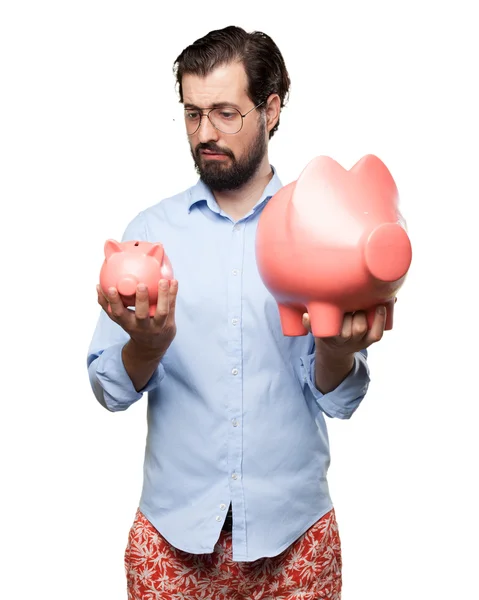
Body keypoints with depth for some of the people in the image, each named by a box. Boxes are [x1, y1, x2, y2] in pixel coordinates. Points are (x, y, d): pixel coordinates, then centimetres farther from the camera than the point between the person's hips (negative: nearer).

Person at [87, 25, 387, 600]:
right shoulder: (150, 230, -1)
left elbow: (337, 400, -3)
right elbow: (110, 390, -2)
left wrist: (337, 351, -24)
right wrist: (147, 344, -22)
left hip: (293, 531, 0)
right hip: (174, 527, 1)